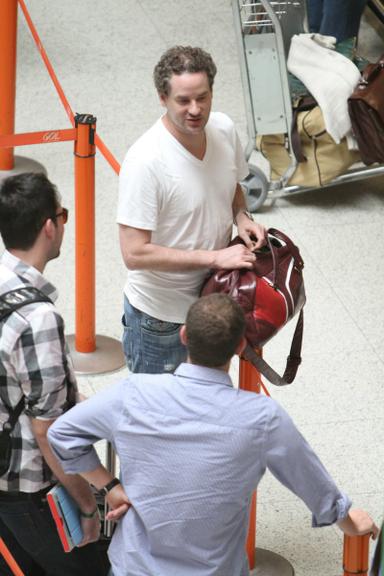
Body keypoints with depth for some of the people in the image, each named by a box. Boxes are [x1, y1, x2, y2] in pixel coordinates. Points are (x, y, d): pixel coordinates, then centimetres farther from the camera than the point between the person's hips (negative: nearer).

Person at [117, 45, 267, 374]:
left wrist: (241, 217, -8)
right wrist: (215, 257, -27)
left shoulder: (224, 129, -8)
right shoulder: (145, 161, -29)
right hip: (160, 317, -6)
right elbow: (135, 254, -28)